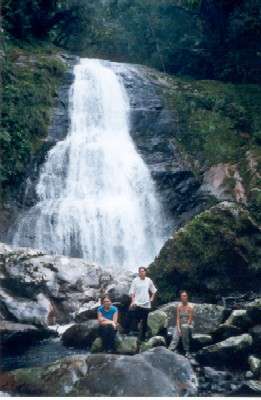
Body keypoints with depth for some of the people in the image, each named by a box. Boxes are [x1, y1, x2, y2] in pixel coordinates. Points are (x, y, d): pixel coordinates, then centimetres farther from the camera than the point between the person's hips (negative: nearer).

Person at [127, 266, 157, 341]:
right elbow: (132, 292, -4)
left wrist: (151, 299, 7)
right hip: (137, 304, -3)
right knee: (134, 320, -7)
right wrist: (133, 301, -14)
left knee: (144, 322, 11)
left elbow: (154, 291, 15)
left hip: (146, 305, 3)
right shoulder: (135, 280, -3)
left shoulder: (149, 280, 3)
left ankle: (142, 337, 22)